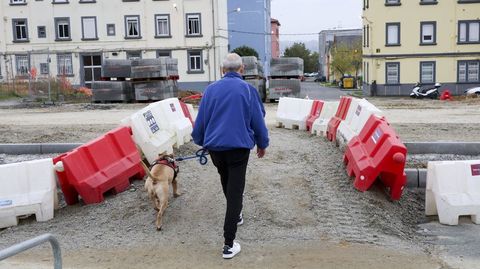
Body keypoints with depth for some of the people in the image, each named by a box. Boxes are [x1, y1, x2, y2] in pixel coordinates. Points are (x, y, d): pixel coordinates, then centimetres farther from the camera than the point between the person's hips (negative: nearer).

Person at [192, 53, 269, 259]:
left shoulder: (211, 89, 2)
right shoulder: (247, 89, -4)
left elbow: (200, 120, 6)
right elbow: (258, 119, 1)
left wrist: (200, 141, 23)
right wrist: (262, 144, 15)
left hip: (215, 147, 3)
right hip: (239, 146, -3)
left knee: (226, 183, 26)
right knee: (235, 190, -2)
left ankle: (236, 215, 47)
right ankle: (229, 244, -4)